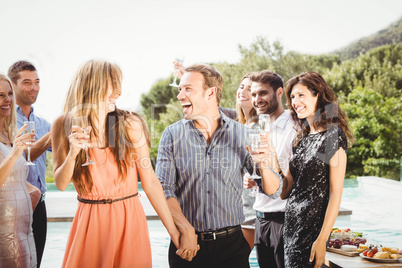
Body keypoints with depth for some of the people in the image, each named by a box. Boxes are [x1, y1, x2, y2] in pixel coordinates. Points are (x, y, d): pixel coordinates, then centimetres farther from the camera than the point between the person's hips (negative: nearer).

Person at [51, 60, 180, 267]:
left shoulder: (131, 125, -6)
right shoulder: (64, 125, -3)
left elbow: (150, 182, -4)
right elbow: (61, 184, -2)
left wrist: (173, 230, -5)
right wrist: (73, 152, -20)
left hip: (130, 220, 0)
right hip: (88, 222, 1)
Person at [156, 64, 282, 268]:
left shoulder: (242, 134, -1)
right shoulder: (172, 135, 0)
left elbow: (273, 191, 1)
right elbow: (164, 190, -6)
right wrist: (186, 229, -18)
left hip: (231, 243, 0)